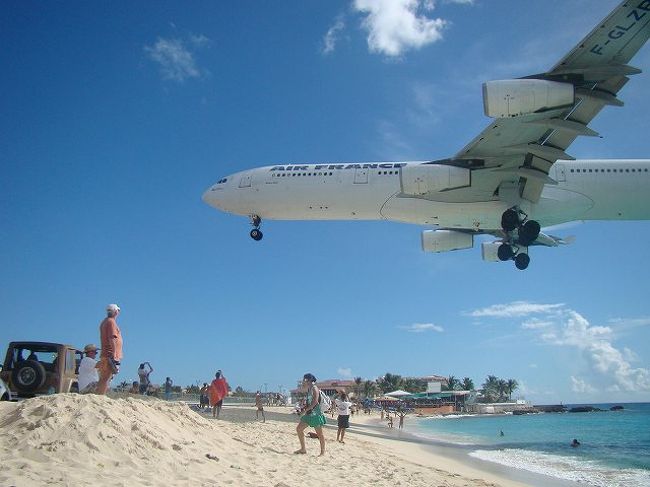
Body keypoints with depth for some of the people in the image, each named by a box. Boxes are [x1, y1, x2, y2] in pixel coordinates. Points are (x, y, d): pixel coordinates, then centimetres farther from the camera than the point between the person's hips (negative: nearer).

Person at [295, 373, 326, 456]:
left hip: (315, 413, -10)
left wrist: (306, 409, -18)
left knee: (319, 434, -1)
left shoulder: (314, 388, -13)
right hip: (309, 414, 10)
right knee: (299, 428, 9)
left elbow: (315, 402, -22)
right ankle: (303, 449, 16)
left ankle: (323, 452, 9)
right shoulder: (309, 389, 13)